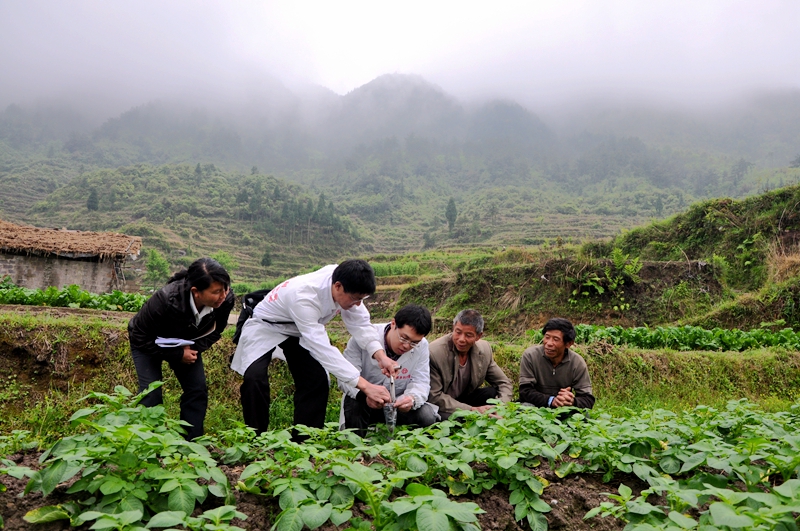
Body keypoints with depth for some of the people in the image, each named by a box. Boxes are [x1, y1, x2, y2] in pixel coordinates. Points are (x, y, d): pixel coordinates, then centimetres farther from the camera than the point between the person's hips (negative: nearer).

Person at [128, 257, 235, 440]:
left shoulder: (225, 300, -30)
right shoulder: (165, 300, -41)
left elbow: (215, 331, -8)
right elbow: (141, 337, -26)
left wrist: (194, 348, -25)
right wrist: (177, 355, -30)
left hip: (186, 345, 4)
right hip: (148, 345, -3)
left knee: (198, 390, -6)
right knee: (152, 393, -14)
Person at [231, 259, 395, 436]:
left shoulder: (346, 290, -22)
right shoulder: (303, 297, -43)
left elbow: (361, 324, -15)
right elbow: (322, 348, -46)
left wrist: (380, 355, -34)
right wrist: (364, 385, -49)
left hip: (299, 329, 6)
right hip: (265, 325, -6)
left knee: (317, 380, -6)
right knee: (254, 377, -26)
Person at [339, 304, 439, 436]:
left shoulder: (421, 346, -13)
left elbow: (420, 382, -13)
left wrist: (412, 398, -38)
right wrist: (364, 395, -45)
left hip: (398, 405, 2)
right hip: (364, 402, -2)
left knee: (427, 415, -24)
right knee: (353, 404, -35)